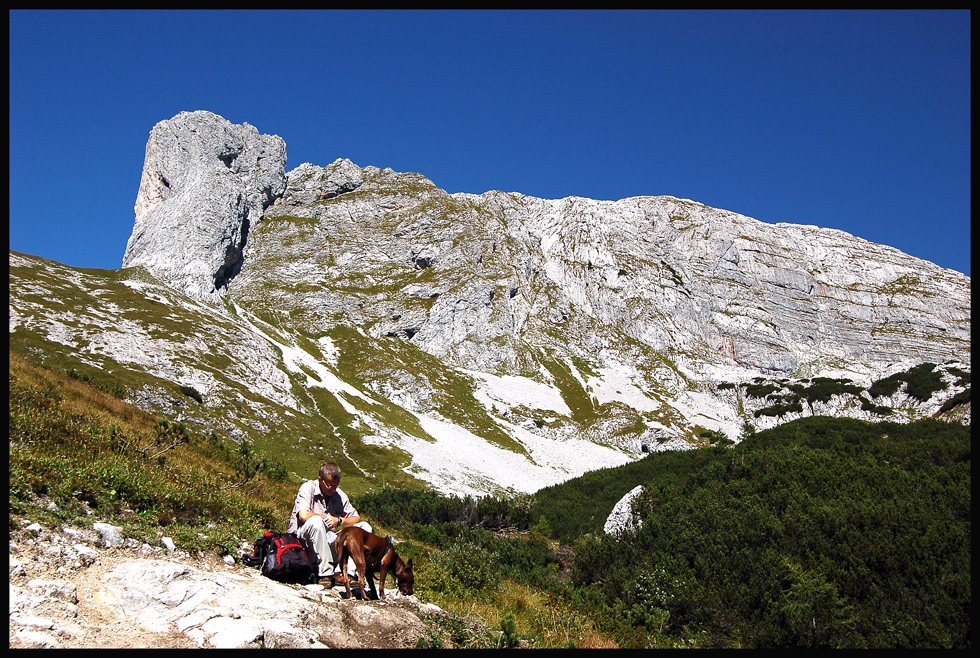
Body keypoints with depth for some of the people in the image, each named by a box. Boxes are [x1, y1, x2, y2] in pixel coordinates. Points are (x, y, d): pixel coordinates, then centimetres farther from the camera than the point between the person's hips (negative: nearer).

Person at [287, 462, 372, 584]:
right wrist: (327, 518, -10)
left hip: (328, 540, 6)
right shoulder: (308, 488, -9)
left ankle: (344, 573, -24)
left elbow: (356, 518, 6)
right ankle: (325, 572, -31)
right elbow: (304, 516, -25)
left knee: (365, 527, -8)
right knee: (317, 521, -38)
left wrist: (339, 520, -13)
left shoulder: (339, 495, 8)